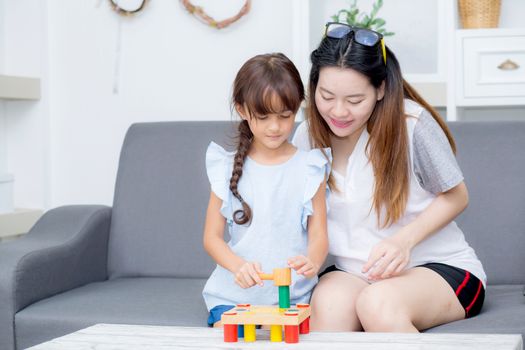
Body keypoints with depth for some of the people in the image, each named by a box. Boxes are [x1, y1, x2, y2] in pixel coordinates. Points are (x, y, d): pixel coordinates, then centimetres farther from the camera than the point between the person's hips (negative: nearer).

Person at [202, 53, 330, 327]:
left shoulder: (310, 168, 4)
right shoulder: (228, 168, 6)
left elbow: (318, 235, 1)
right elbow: (212, 237, 6)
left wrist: (311, 263, -23)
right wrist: (239, 266, -15)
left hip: (293, 292, -1)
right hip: (233, 293, 1)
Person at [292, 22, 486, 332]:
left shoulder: (412, 123, -14)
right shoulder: (309, 135, -1)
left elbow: (455, 197, -2)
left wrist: (404, 240, -18)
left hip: (441, 268, -2)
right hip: (352, 272, 2)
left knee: (377, 303, -36)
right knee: (328, 304, -35)